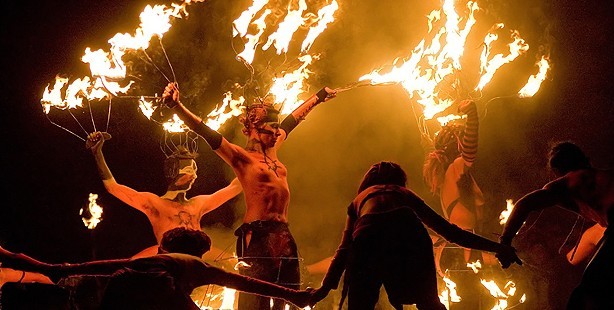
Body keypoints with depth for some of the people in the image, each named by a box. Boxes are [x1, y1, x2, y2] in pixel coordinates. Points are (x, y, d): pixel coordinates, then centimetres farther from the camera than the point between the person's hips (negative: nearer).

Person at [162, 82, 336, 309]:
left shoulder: (272, 151, 16)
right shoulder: (241, 157, -2)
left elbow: (291, 121, 31)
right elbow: (207, 133, -13)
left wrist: (318, 97, 43)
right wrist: (176, 106, -26)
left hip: (284, 236, 7)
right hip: (258, 236, -7)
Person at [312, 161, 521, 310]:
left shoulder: (359, 200, 37)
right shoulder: (406, 195, 38)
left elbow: (345, 248, 26)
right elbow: (448, 230, 33)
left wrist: (326, 287, 22)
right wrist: (496, 248, 35)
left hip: (367, 236, -1)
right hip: (409, 235, 1)